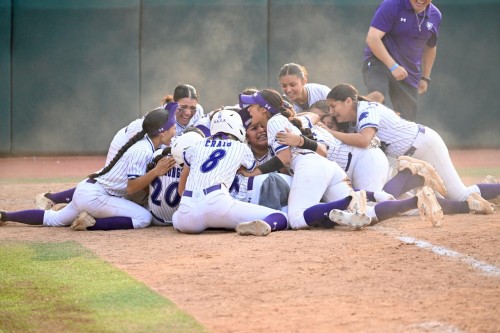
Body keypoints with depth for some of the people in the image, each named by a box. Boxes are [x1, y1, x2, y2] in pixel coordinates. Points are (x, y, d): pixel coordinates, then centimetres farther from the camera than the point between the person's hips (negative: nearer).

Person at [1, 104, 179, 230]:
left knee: (54, 219, 27)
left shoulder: (145, 143, 7)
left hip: (86, 190, 10)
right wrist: (156, 172, -30)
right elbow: (131, 188, -22)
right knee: (143, 218, -21)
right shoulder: (142, 151, -19)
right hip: (95, 196, -10)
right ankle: (92, 223, -15)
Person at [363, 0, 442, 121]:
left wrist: (425, 77, 23)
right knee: (377, 96, -36)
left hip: (409, 74, 6)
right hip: (379, 62, -5)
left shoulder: (435, 16, 5)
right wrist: (393, 66, -26)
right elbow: (372, 38, -21)